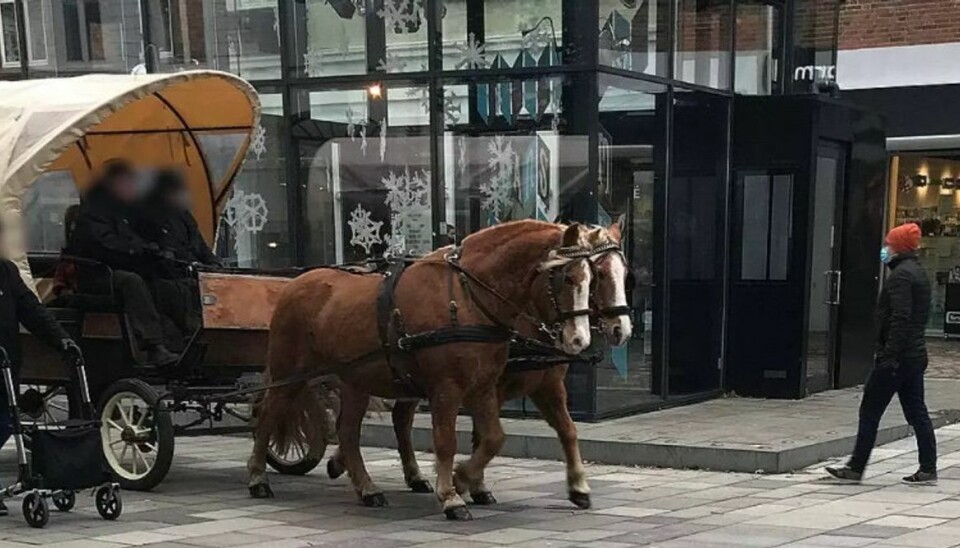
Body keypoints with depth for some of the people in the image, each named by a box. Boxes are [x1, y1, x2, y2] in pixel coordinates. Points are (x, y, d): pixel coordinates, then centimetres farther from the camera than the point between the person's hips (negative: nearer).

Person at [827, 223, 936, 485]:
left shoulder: (901, 275, -14)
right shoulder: (918, 272, 17)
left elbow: (900, 318, -23)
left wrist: (890, 355, -24)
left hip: (897, 357, -10)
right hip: (915, 355, 10)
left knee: (870, 411, -3)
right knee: (917, 413, 11)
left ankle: (855, 468, 1)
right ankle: (928, 469, 11)